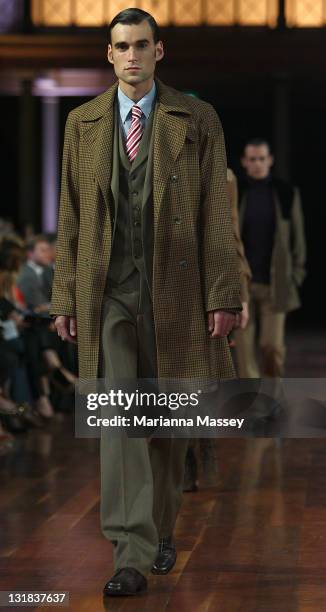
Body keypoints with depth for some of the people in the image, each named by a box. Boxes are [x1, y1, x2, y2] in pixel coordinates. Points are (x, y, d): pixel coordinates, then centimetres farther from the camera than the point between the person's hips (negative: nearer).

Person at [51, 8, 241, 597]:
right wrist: (64, 298, 4)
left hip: (173, 293, 0)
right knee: (119, 422, -9)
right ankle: (132, 556, -11)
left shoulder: (197, 121, 2)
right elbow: (70, 217, 9)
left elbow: (217, 215, -1)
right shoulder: (82, 123, 8)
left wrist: (222, 297, -7)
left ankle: (161, 531, 30)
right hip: (107, 295, 0)